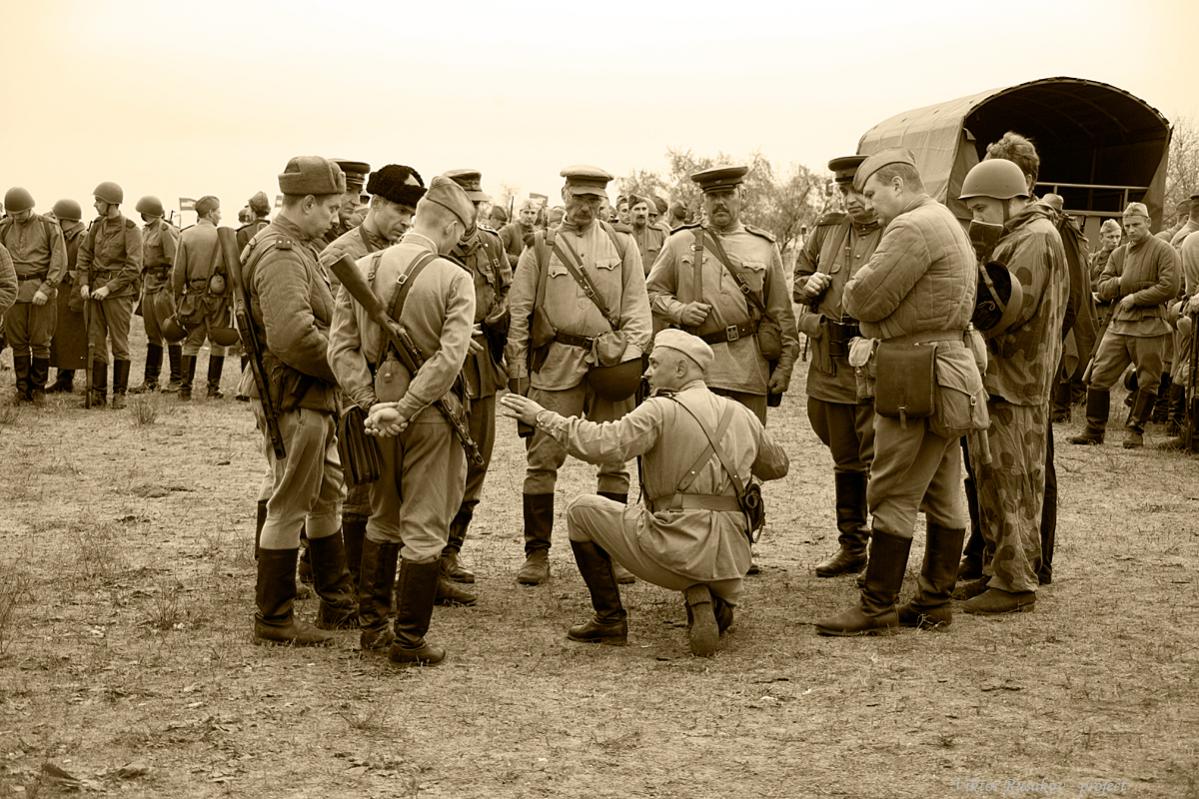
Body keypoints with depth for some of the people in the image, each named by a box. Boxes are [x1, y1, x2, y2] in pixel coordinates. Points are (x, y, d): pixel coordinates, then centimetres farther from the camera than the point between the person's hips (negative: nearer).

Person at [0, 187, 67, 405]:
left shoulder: (49, 227, -2)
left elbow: (59, 262, -5)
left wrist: (45, 289, -14)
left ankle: (39, 389, 8)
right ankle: (23, 389, 11)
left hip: (41, 290, -3)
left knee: (40, 342, -1)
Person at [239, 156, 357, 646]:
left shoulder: (297, 247, 14)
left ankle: (338, 605, 30)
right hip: (295, 398, -11)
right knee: (290, 505, -2)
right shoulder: (282, 255, -20)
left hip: (312, 396, 11)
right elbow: (294, 337, -30)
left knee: (328, 496, 18)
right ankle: (273, 620, 8)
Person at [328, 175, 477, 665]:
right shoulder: (454, 280, -12)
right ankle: (409, 641, 9)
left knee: (381, 522, 21)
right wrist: (405, 410, -18)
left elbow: (342, 349, -4)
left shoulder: (361, 271, 1)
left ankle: (372, 626, 27)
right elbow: (450, 358, -21)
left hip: (378, 415, 5)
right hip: (431, 417, -5)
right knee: (424, 531, 5)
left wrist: (372, 405, -8)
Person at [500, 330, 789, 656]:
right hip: (731, 561, 6)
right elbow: (777, 465, 29)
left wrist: (543, 417, -9)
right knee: (719, 618, 39)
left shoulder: (663, 410, -5)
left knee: (582, 509, 13)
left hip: (676, 547, -6)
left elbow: (603, 444, -17)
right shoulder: (741, 414, 14)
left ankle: (610, 618, 13)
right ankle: (708, 601, 1)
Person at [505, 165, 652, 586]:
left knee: (613, 460, 4)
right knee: (543, 459, -4)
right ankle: (537, 554, 4)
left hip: (610, 362, 1)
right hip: (556, 363, -1)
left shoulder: (622, 246, 11)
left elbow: (637, 306, 8)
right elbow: (518, 313, 6)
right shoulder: (540, 249, 7)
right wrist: (517, 370, 1)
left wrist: (630, 354, -5)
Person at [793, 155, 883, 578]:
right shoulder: (827, 229, 11)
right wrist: (808, 285, 1)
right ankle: (851, 546, 27)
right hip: (830, 364, 7)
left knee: (879, 462, -4)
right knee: (845, 461, 16)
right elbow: (800, 275, 24)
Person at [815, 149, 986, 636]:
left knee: (893, 495, -6)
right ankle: (935, 599, 18)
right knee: (943, 494, 12)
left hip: (918, 378, -10)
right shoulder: (947, 223, 20)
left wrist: (854, 289, 4)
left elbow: (866, 299, -17)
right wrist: (877, 329, 4)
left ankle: (877, 608, -1)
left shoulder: (912, 228, -15)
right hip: (950, 364, 10)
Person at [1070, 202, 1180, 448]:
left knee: (1147, 382, 3)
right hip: (1119, 324, 5)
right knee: (1098, 376, 0)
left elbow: (1169, 288, -14)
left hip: (1149, 327, -5)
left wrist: (1135, 298, -13)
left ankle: (1135, 430, 16)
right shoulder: (1119, 254, 15)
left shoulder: (1164, 252, -3)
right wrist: (1120, 282, -9)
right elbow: (1102, 289, 12)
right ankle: (1094, 430, 9)